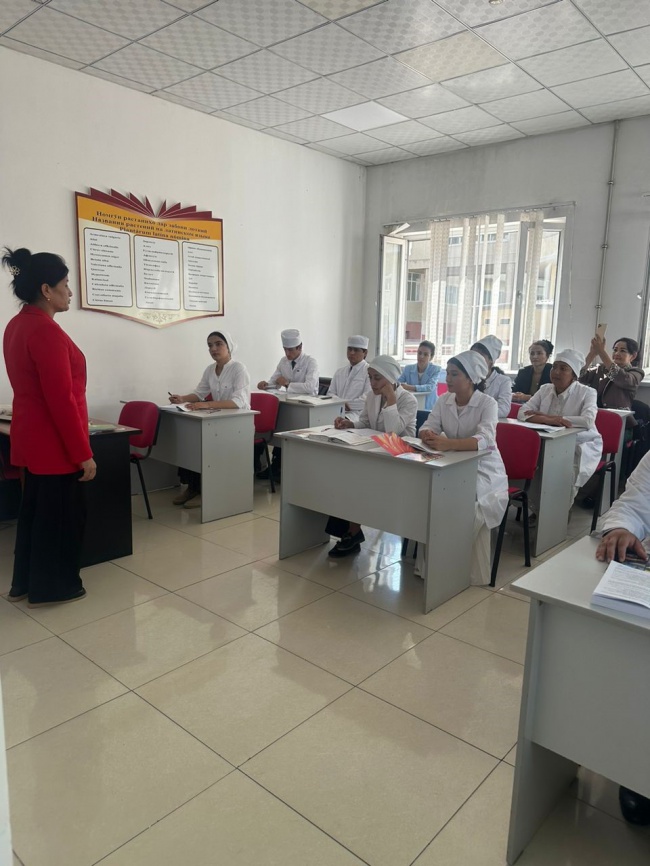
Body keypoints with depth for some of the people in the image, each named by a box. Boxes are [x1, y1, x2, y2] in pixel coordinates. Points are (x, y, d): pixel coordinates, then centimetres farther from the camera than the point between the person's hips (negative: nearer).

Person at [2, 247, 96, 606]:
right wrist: (83, 453, -19)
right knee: (61, 515, 5)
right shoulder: (46, 331, -21)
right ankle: (51, 587, 19)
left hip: (33, 438, 10)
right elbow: (61, 400, -24)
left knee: (35, 509, 19)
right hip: (54, 443, -10)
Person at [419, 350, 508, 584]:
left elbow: (485, 440, -32)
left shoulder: (487, 404, -16)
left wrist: (446, 443, -49)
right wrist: (429, 435, -32)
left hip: (484, 471, -4)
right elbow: (427, 428, -5)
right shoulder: (444, 400, 1)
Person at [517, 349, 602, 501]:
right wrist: (548, 420, -29)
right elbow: (522, 413, -7)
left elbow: (588, 421, -25)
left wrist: (546, 416, -23)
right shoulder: (545, 389, 4)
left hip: (581, 444, -4)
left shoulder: (587, 393, -8)